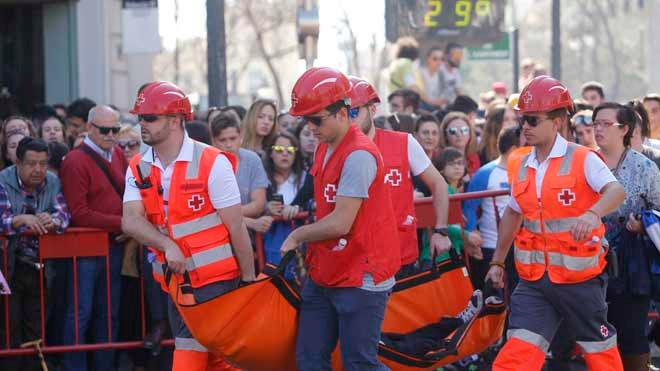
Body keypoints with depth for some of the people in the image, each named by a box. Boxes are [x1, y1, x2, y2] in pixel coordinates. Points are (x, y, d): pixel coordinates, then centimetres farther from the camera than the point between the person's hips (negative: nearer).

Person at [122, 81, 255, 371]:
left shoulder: (212, 163, -11)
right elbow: (130, 221, -9)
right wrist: (167, 245, -26)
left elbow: (236, 227, -9)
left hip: (215, 279, -6)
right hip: (176, 281, 6)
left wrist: (250, 281, -8)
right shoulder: (138, 168, 5)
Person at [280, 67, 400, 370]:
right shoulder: (324, 150, 11)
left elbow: (340, 223, -20)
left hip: (360, 279, -9)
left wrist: (297, 236, -5)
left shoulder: (359, 155, -19)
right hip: (323, 276, 9)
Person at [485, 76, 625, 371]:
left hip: (579, 277, -4)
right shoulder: (519, 164, 8)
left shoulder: (582, 159, -10)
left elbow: (616, 191, -27)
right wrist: (498, 260, 26)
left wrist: (593, 214, -48)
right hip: (535, 278, 4)